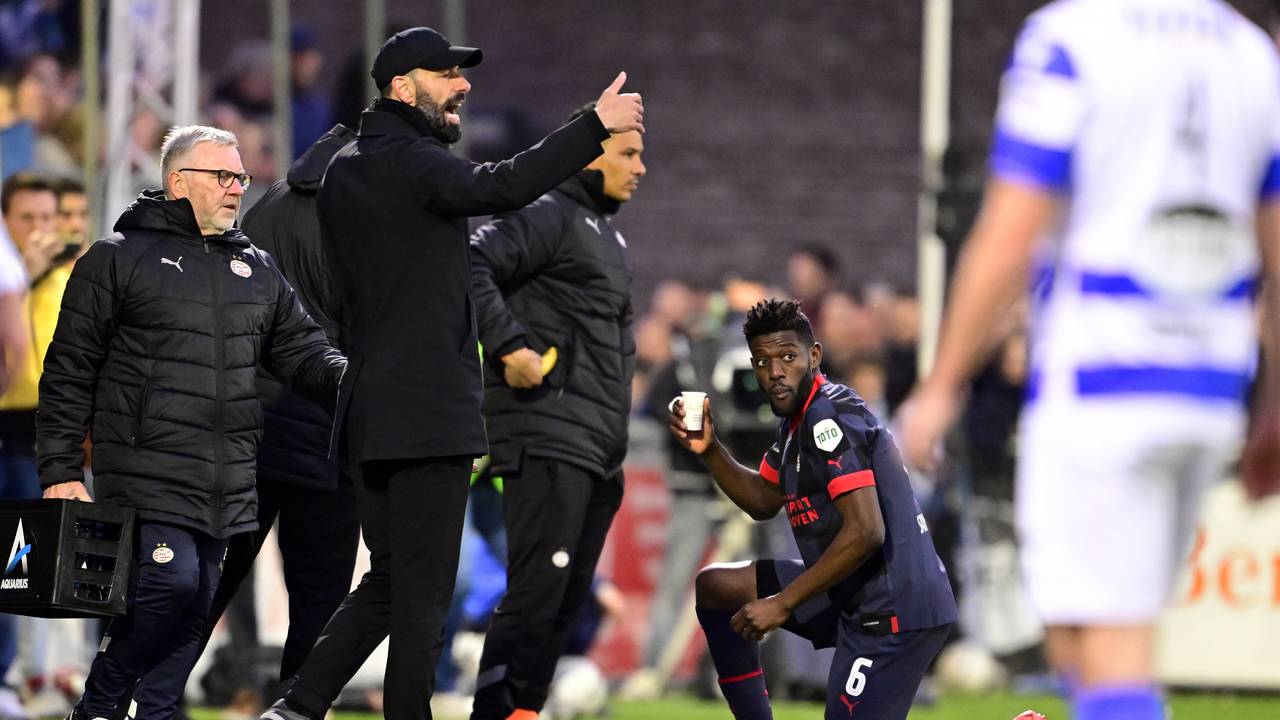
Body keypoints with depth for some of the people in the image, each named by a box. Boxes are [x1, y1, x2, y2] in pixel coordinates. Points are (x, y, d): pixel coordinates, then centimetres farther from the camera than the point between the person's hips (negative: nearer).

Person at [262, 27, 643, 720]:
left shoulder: (344, 170, 16)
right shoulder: (411, 164, -13)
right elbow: (502, 187, -32)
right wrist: (595, 125, -32)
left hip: (367, 416, 9)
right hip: (429, 415, -9)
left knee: (389, 580, 15)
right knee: (423, 592, -3)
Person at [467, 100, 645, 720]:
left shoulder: (609, 237, 24)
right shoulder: (548, 215, -6)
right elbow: (471, 266, -20)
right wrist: (508, 347, -25)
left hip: (597, 447, 10)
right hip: (548, 437, -10)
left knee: (568, 598, 10)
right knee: (537, 593, -15)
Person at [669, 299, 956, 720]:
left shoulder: (830, 417, -18)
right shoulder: (798, 418, 12)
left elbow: (865, 532, -26)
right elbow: (764, 501, 27)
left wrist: (783, 604, -21)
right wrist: (709, 450, 9)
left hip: (894, 609, -11)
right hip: (854, 595, 11)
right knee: (714, 587, 16)